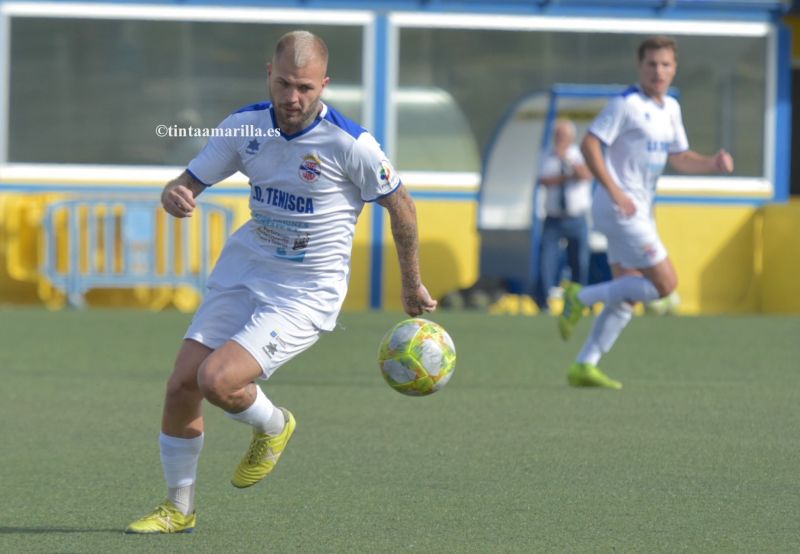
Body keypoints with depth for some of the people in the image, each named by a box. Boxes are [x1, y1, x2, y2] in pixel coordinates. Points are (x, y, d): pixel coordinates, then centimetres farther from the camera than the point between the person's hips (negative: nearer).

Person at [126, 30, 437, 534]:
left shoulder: (350, 144, -18)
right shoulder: (245, 125, -4)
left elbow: (400, 204, -3)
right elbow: (189, 182, 4)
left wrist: (413, 286, 6)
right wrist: (175, 196, -23)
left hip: (307, 295, -5)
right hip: (243, 271, 5)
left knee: (216, 380, -22)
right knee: (181, 386, -3)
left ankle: (274, 426, 13)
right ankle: (179, 509, 17)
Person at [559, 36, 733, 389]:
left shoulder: (671, 108, 14)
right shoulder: (626, 104, -13)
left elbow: (678, 158, 20)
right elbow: (589, 144, -18)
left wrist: (713, 164, 0)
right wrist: (614, 191, -26)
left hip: (638, 212, 9)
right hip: (620, 210, -9)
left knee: (627, 297, 9)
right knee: (665, 284, -12)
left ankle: (585, 366, 12)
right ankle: (582, 298, -4)